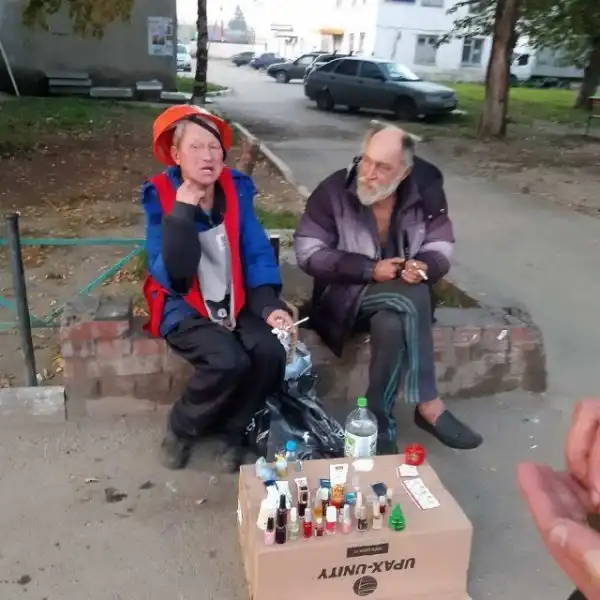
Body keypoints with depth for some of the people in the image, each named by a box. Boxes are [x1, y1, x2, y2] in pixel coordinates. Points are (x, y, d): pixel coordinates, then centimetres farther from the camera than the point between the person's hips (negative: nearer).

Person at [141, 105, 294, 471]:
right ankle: (182, 429, 2)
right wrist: (182, 212, -29)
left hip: (235, 301, 4)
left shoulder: (236, 190, -1)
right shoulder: (161, 197, -12)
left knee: (271, 352, -22)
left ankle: (233, 430, 6)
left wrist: (270, 306, -17)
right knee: (228, 360, -29)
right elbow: (172, 275, -22)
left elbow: (257, 253, -3)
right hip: (185, 307, -4)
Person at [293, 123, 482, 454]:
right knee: (412, 300, -32)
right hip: (345, 293, -3)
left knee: (393, 326, -35)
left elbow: (441, 246, 3)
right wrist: (370, 270, -21)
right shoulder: (333, 190, -13)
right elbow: (308, 253, -14)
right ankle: (428, 406, -19)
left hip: (399, 296, 3)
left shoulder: (425, 193, -4)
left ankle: (379, 419, -20)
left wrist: (424, 266, -22)